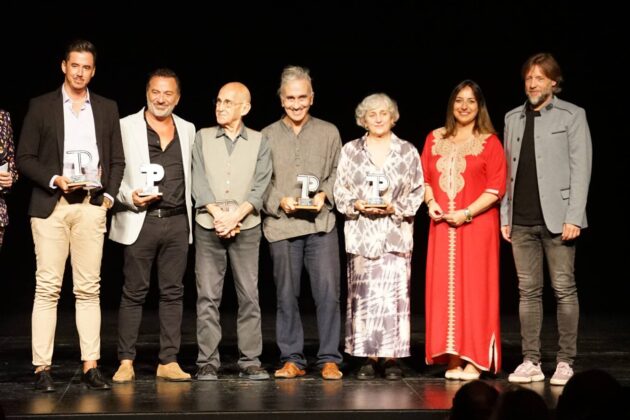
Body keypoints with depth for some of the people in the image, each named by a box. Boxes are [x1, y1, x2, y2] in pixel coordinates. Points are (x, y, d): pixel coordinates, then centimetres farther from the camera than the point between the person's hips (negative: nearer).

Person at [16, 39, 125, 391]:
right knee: (47, 287, -5)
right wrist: (55, 180, -11)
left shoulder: (107, 109, 14)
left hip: (92, 206, 2)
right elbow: (25, 158, 3)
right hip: (51, 205, -2)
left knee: (89, 289, 1)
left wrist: (109, 195, 2)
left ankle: (91, 366, 3)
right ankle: (42, 367, -3)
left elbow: (117, 160, 16)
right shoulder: (41, 107, 7)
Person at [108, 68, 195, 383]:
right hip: (140, 220, -3)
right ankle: (126, 362, 4)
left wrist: (191, 214, 8)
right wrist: (129, 197, -14)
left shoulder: (188, 130, 13)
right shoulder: (126, 127, 2)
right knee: (134, 293, -1)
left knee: (173, 293, 4)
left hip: (177, 221, 3)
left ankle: (168, 362, 9)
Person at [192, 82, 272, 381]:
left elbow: (260, 186, 0)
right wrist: (218, 214, -11)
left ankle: (250, 361, 4)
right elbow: (199, 182, 1)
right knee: (207, 296, -1)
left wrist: (236, 215, -13)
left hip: (246, 227, 0)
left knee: (249, 296, -1)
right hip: (208, 226, 1)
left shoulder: (259, 142, 8)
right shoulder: (203, 138, 10)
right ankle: (207, 362, 3)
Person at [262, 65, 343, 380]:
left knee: (328, 292, -6)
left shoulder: (328, 132, 11)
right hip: (281, 225, 0)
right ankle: (292, 359, 13)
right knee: (286, 295, 4)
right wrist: (279, 201, -8)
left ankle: (329, 359, 2)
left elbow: (338, 174, 10)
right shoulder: (267, 136, 9)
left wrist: (324, 195, -8)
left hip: (321, 224, 0)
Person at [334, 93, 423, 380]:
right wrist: (358, 205, -8)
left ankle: (391, 358, 0)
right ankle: (368, 358, 2)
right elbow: (339, 192, 9)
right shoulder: (350, 151, 9)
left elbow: (417, 192, 7)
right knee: (363, 295, -3)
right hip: (361, 235, 1)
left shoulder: (407, 151, 8)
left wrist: (394, 207, -9)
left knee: (394, 294, -6)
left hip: (396, 234, 0)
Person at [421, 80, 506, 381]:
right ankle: (452, 358, 8)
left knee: (474, 288, -4)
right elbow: (425, 177, 14)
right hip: (442, 226, 4)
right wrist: (431, 202, -5)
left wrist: (466, 213, -14)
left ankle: (474, 360, 0)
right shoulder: (435, 139, 13)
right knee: (445, 289, 2)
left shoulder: (489, 142, -1)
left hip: (476, 225, -4)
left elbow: (497, 187, -7)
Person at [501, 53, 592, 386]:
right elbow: (507, 170, 13)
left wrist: (573, 218, -12)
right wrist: (505, 216, 7)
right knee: (528, 292, 6)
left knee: (564, 290, -1)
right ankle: (531, 362, 10)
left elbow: (581, 168, -5)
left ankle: (565, 362, 5)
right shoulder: (513, 118, 14)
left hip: (556, 218, -4)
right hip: (522, 220, 4)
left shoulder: (572, 116, 1)